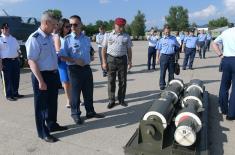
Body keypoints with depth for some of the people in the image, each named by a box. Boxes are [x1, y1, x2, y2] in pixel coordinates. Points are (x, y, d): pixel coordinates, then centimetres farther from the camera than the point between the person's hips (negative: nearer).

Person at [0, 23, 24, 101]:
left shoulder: (13, 39, 15)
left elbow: (18, 49, 22)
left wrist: (19, 59, 15)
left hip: (15, 60, 6)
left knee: (16, 78, 11)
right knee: (8, 79, 0)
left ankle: (15, 93, 24)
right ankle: (9, 95, 10)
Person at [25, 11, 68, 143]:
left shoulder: (50, 37, 8)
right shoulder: (34, 38, -18)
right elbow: (32, 61, -22)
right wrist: (41, 81, -24)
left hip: (53, 74, 8)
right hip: (42, 75, -8)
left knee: (53, 102, 21)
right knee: (42, 104, 7)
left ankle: (52, 124, 41)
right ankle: (43, 132, 24)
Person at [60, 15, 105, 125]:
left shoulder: (86, 39, 9)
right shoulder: (67, 39, -7)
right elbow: (62, 56, -11)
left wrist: (90, 58, 5)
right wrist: (75, 61, -20)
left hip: (87, 68, 5)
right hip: (75, 69, -5)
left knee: (89, 92, 14)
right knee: (75, 93, 5)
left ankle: (90, 112, 29)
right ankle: (75, 114, 22)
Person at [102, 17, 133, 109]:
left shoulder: (126, 36, 8)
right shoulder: (108, 35, 4)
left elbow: (129, 50, 10)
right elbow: (104, 49, 3)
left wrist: (130, 61, 4)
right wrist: (104, 62, -4)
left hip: (122, 59, 1)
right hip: (111, 59, -1)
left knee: (123, 81, 6)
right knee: (111, 81, 2)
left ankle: (121, 99, 20)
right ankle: (111, 100, 14)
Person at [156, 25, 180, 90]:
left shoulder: (173, 38, 7)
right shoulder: (161, 40, 2)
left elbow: (178, 46, 15)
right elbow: (158, 49, 4)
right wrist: (157, 58, -1)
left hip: (172, 56, 2)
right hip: (164, 56, -2)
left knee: (171, 71, 9)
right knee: (163, 71, 0)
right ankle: (162, 84, 9)